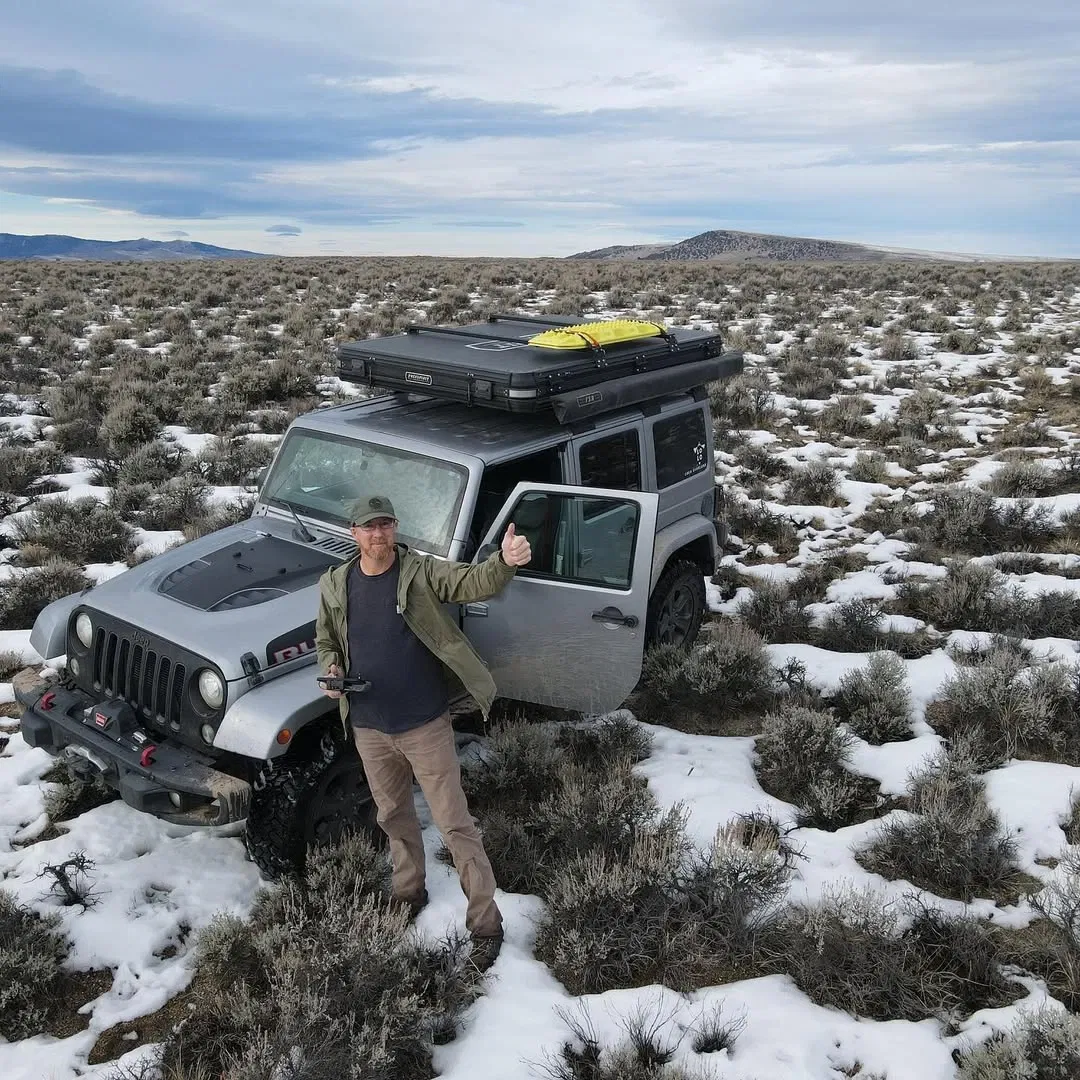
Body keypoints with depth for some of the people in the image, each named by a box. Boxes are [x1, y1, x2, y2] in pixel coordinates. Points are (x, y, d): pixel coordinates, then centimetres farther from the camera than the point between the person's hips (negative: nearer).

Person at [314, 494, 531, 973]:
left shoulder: (422, 572, -11)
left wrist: (505, 563, -47)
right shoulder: (334, 585, 0)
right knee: (394, 818, 23)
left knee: (455, 825, 2)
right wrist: (331, 670, -8)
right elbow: (325, 641, 14)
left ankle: (485, 925, 11)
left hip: (425, 726, -4)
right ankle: (408, 894, 46)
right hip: (369, 728, 4)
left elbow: (473, 582, -26)